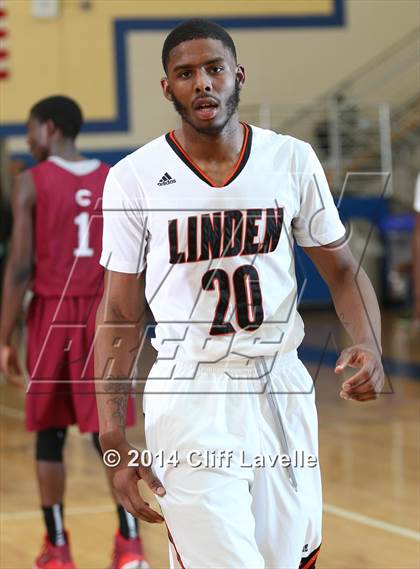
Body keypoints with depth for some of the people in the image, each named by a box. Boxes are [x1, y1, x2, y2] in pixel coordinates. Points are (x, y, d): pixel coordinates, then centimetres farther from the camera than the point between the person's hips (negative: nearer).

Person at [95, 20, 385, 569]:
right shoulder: (134, 178, -6)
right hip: (190, 397, -3)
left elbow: (342, 270, 8)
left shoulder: (293, 159, 1)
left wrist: (369, 344, -13)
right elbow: (120, 312, -2)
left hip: (282, 389, 3)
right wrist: (114, 441, -8)